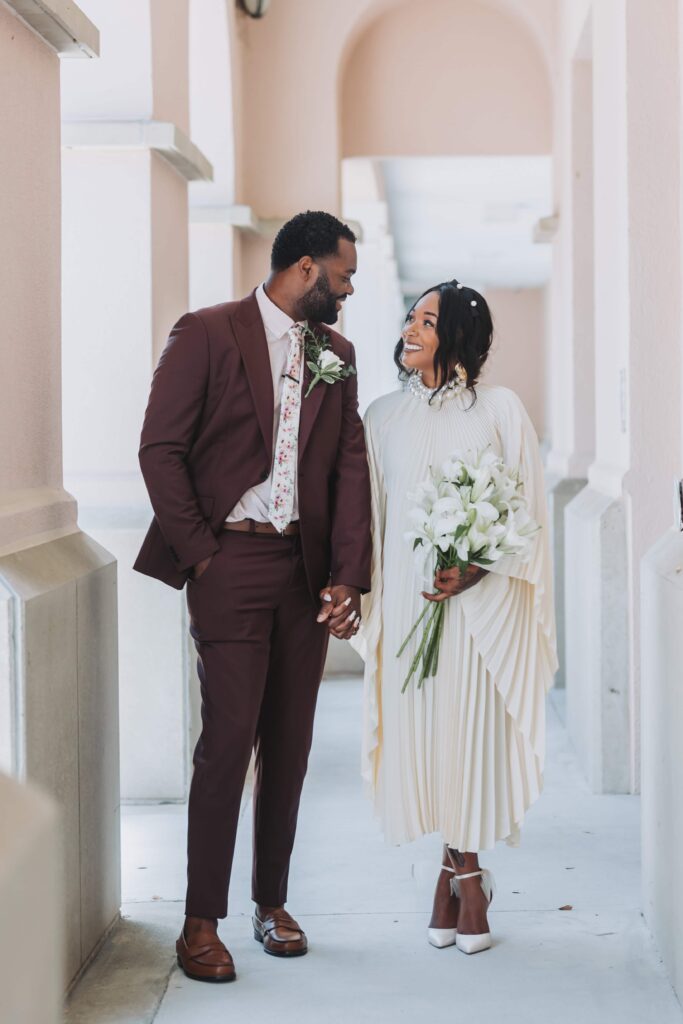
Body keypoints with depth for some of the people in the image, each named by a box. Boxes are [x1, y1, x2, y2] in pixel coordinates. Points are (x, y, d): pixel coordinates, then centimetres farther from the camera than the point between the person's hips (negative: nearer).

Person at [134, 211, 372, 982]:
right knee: (228, 737, -8)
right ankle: (201, 923, 2)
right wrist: (199, 554, -8)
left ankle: (272, 902, 21)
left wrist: (348, 575, 1)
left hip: (307, 567, 5)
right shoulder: (207, 334, -3)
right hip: (231, 561, -5)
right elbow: (160, 448, -6)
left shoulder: (335, 353, 13)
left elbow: (350, 465, 10)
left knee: (290, 743, 8)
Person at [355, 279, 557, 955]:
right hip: (408, 597, 3)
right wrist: (369, 596, 7)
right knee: (420, 728, 4)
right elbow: (373, 514, 13)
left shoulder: (499, 411, -1)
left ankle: (459, 869, 14)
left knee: (473, 727, -2)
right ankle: (463, 873, 19)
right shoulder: (385, 415, 9)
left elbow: (527, 514, 0)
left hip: (481, 600, -3)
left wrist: (476, 570, -13)